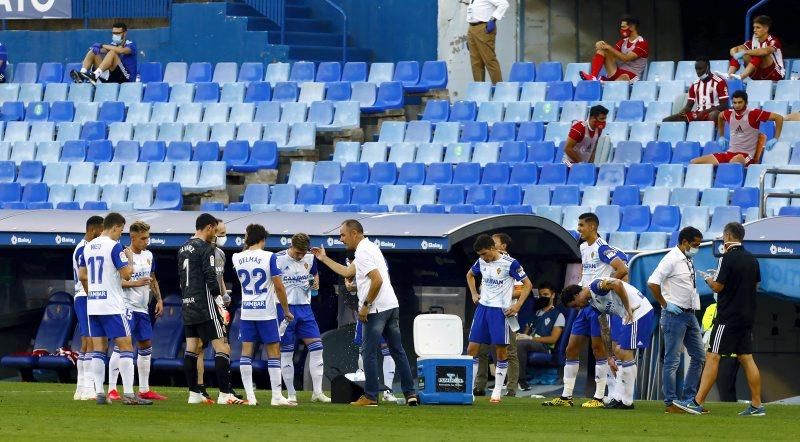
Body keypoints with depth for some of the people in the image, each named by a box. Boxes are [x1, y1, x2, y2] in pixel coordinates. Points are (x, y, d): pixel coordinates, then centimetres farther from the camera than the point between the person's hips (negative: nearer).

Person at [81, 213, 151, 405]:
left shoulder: (88, 247, 10)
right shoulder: (114, 247, -12)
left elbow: (82, 274, 18)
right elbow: (126, 274, -15)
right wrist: (129, 259, 2)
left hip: (92, 304, 7)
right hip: (113, 306, -7)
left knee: (98, 349, 8)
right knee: (126, 347, -4)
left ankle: (99, 393, 4)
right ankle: (128, 394, -9)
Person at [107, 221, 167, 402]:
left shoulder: (148, 255, 12)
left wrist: (159, 299, 15)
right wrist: (135, 283, -23)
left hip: (142, 308, 9)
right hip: (127, 306, -9)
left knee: (146, 346, 12)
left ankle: (144, 390, 20)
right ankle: (112, 389, -13)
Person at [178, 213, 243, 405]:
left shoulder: (183, 249, 14)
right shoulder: (206, 249, -11)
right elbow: (211, 279, -16)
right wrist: (220, 306, -12)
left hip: (188, 305, 8)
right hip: (205, 306, -8)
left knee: (192, 349, 8)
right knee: (222, 348, -7)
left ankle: (194, 393, 8)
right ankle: (224, 394, -12)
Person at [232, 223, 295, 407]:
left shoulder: (237, 258, 1)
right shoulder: (269, 257, -10)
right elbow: (279, 287, -10)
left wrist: (246, 243, 21)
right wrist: (286, 310, 0)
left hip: (246, 312, 4)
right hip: (266, 312, -4)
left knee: (246, 351, 5)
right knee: (273, 351, 2)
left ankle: (250, 396, 1)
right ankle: (277, 396, -1)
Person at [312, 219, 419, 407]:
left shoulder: (362, 252, -12)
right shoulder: (369, 247, 19)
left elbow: (377, 280, -23)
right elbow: (347, 272, 30)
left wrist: (366, 305, -15)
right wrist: (324, 259, 34)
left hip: (377, 309, -9)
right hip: (392, 306, 9)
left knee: (369, 352, -2)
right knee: (397, 351, 10)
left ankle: (370, 397, -1)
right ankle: (410, 393, 9)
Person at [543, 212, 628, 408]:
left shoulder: (602, 248, -13)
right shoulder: (583, 247, 14)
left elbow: (622, 270, -20)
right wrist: (580, 286, 12)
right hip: (584, 304, 9)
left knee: (599, 349, -3)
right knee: (571, 348, 7)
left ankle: (599, 397, 2)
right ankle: (566, 396, 10)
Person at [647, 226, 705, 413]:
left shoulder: (688, 260, 14)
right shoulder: (672, 259, -13)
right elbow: (653, 282, -23)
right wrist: (665, 304, -17)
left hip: (690, 314, 9)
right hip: (675, 314, -9)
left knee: (699, 357, 11)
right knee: (672, 361, -4)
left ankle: (689, 398, 17)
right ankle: (670, 403, 0)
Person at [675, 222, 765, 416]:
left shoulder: (729, 258, -13)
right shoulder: (751, 259, 10)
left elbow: (718, 287, -13)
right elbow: (755, 285, 18)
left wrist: (709, 280, 7)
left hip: (728, 316, -7)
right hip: (747, 316, 7)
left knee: (712, 357, -8)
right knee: (746, 358, 10)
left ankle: (697, 403, -12)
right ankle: (756, 405, 8)